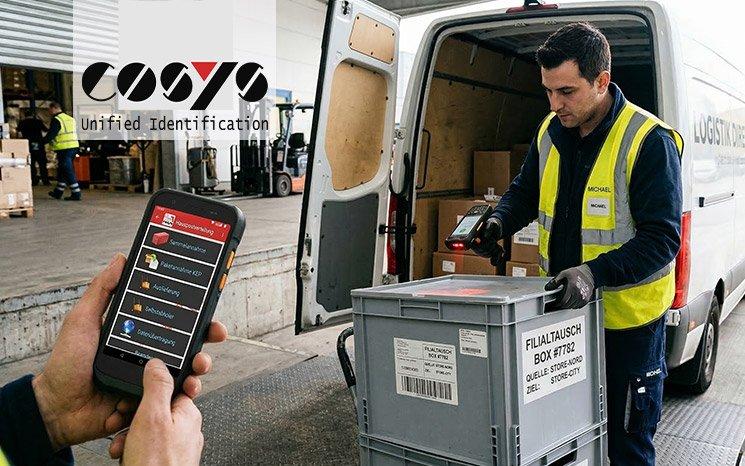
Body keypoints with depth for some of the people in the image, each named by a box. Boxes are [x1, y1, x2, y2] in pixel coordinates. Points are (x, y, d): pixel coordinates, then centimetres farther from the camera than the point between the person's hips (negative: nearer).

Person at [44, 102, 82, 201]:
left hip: (64, 149, -9)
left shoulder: (56, 120, -11)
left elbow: (50, 135, -15)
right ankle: (58, 192, 27)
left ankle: (76, 194, -9)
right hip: (74, 147, 9)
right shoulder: (71, 119, 15)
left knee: (68, 172, -6)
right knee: (62, 170, 19)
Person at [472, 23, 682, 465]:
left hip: (628, 317, -5)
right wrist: (501, 220, -7)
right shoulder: (551, 132, 0)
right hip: (562, 310, 6)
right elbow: (525, 191, 15)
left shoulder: (649, 141, -19)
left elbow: (662, 239, -21)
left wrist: (595, 272, -34)